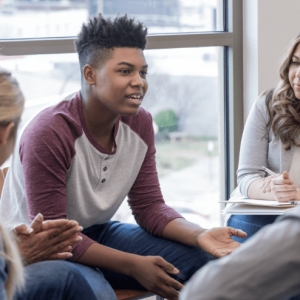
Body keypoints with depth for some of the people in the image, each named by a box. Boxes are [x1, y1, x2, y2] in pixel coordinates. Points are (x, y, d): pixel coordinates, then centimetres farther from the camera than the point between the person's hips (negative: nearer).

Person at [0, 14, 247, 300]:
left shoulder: (140, 123, -3)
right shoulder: (49, 134, -25)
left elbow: (149, 206, 0)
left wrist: (200, 235, -20)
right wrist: (133, 266, -29)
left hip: (97, 234, 7)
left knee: (207, 259, -7)